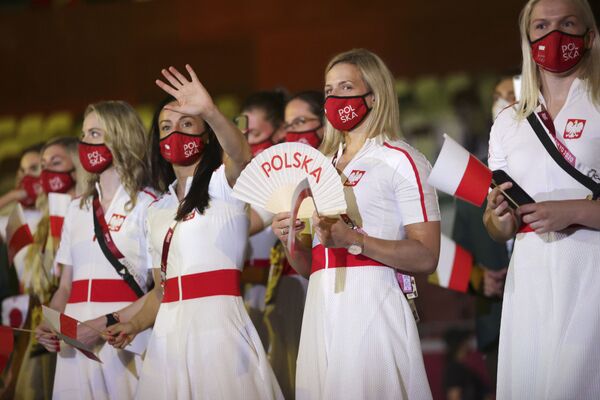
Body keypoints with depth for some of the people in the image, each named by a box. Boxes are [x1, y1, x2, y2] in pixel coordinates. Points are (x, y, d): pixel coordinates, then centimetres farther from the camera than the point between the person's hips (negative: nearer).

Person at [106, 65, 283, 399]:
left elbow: (242, 156, -23)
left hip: (218, 324, -6)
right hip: (170, 332, 6)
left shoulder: (223, 183, 2)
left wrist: (210, 112, -41)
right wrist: (134, 325, 3)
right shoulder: (158, 210, 21)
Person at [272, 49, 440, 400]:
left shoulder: (400, 160, 0)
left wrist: (354, 239, -18)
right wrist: (290, 239, 1)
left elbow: (426, 257, -9)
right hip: (323, 308, 6)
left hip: (372, 305, -6)